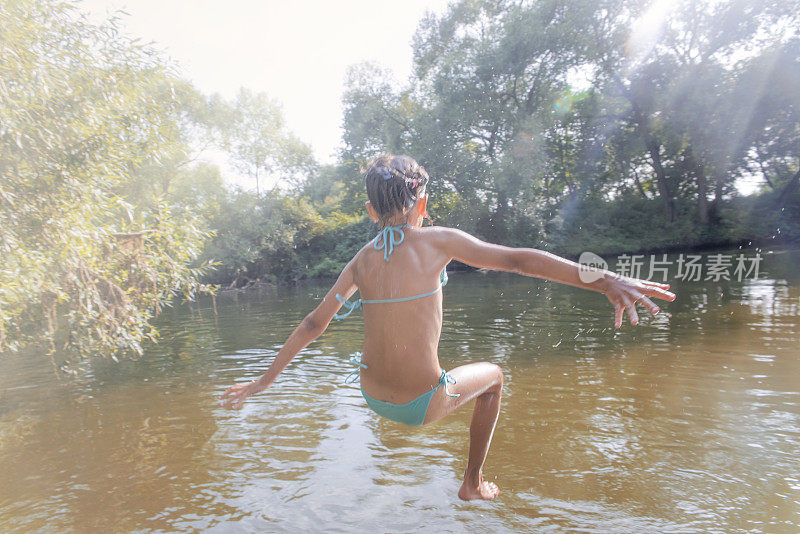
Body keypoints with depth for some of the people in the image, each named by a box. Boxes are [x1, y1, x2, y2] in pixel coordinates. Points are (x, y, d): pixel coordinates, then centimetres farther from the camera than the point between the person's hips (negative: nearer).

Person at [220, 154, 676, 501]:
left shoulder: (360, 261, 0)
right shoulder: (436, 240, -12)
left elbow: (313, 324, 4)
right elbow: (518, 259, -20)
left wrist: (266, 380, 14)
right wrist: (605, 281, -22)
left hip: (373, 398, 5)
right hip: (423, 403, -4)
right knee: (493, 376, 25)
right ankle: (474, 484, 35)